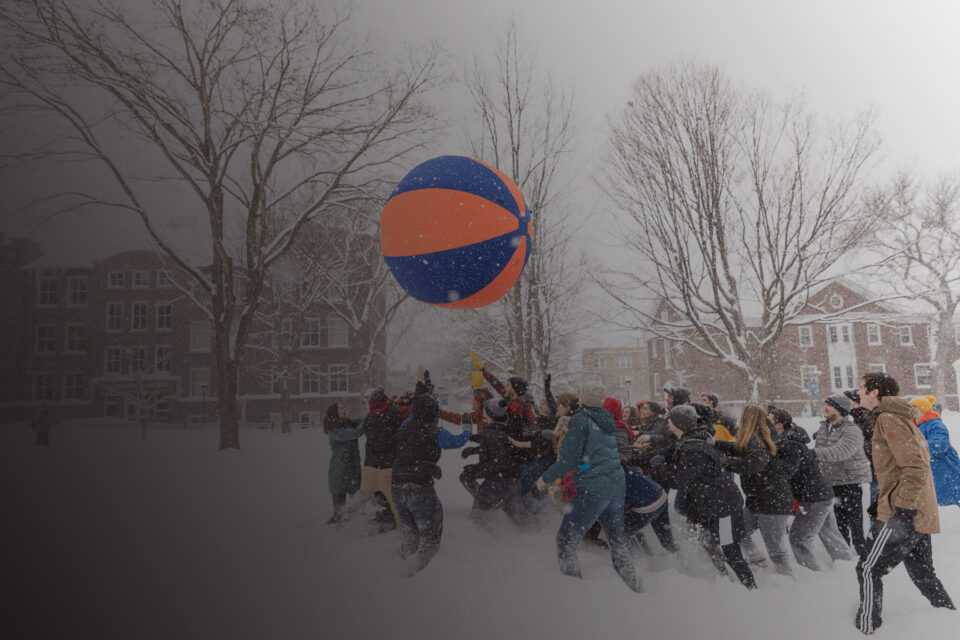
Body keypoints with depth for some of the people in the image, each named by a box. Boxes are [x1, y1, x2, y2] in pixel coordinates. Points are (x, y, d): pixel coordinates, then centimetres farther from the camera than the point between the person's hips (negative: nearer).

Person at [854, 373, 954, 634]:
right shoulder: (900, 417, 17)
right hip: (919, 514, 10)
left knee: (869, 569, -3)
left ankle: (867, 628, 6)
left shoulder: (888, 419, -15)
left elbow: (915, 468, -22)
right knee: (922, 572, 19)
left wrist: (903, 510, -22)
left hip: (905, 516, -10)